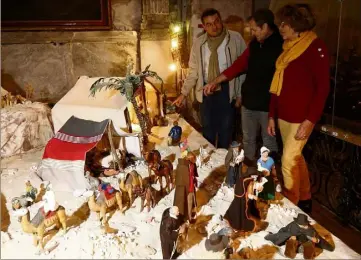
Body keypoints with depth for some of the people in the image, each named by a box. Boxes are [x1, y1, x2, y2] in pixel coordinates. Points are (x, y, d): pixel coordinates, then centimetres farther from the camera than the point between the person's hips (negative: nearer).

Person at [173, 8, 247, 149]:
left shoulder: (235, 39, -9)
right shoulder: (198, 43, 0)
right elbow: (193, 71, 7)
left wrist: (240, 94, -5)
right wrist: (184, 93, 3)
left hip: (227, 89, -2)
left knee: (225, 129, 11)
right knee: (207, 128, 13)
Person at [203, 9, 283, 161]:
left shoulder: (280, 45, -13)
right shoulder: (254, 45, 9)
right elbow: (239, 65, 13)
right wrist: (215, 82, 9)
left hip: (268, 105, -7)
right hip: (249, 102, 7)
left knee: (269, 142, 7)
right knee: (248, 140, 18)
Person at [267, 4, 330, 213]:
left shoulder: (316, 47, -10)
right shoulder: (288, 48, 13)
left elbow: (323, 87, -13)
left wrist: (310, 120, -18)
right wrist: (272, 115, 13)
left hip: (301, 117, -7)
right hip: (284, 115, 7)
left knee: (289, 161, -5)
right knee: (296, 158, 15)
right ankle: (305, 201, 31)